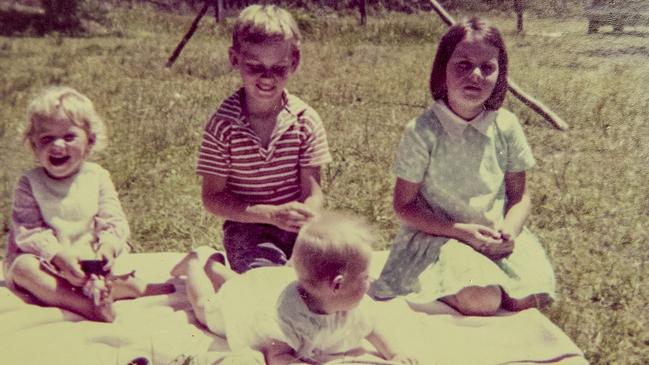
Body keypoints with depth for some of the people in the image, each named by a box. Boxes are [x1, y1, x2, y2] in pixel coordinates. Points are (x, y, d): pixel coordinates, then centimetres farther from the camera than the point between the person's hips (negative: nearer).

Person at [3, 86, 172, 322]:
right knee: (22, 267, -32)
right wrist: (59, 256, -28)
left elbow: (114, 221, -4)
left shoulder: (97, 177, 1)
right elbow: (27, 231, -12)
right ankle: (86, 306, -40)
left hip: (91, 261, 2)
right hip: (46, 262, -1)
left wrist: (108, 246, -26)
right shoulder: (29, 184, -3)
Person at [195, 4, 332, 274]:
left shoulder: (306, 120, -4)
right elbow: (212, 198, -8)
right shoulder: (222, 124, -9)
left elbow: (313, 193, -5)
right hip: (246, 227, -3)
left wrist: (304, 221, -28)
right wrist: (272, 214, -21)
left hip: (298, 226, 3)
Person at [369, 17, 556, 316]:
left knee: (527, 298, -19)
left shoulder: (506, 126, -1)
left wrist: (509, 230, -15)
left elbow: (519, 196, 7)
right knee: (481, 302, -27)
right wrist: (461, 231, -18)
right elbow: (404, 205, -8)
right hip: (439, 236, -4)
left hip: (496, 238, 4)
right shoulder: (422, 131, -12)